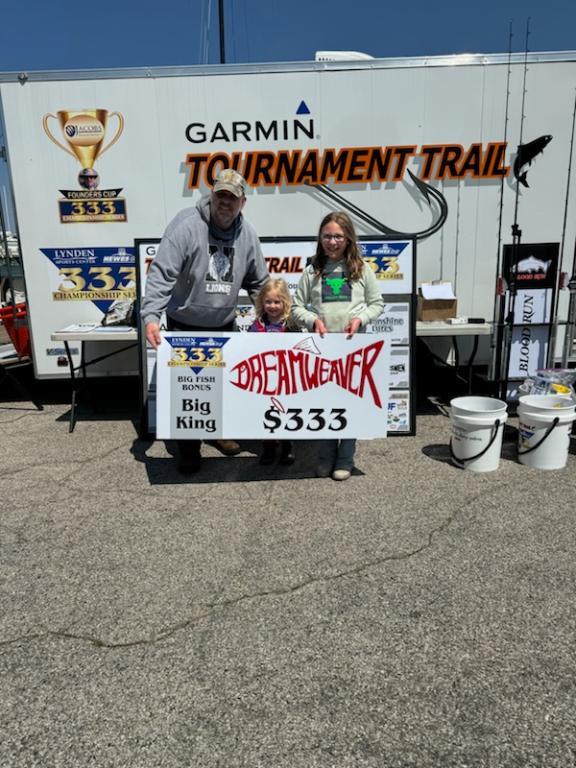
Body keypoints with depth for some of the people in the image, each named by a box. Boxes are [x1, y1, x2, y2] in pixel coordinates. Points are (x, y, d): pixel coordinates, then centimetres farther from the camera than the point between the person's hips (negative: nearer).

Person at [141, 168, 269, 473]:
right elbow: (161, 273, -22)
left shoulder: (247, 234, 0)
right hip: (184, 325, -5)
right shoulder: (186, 225, -17)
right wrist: (151, 316, -33)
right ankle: (188, 448, 18)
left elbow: (259, 283, 10)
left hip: (224, 325, 5)